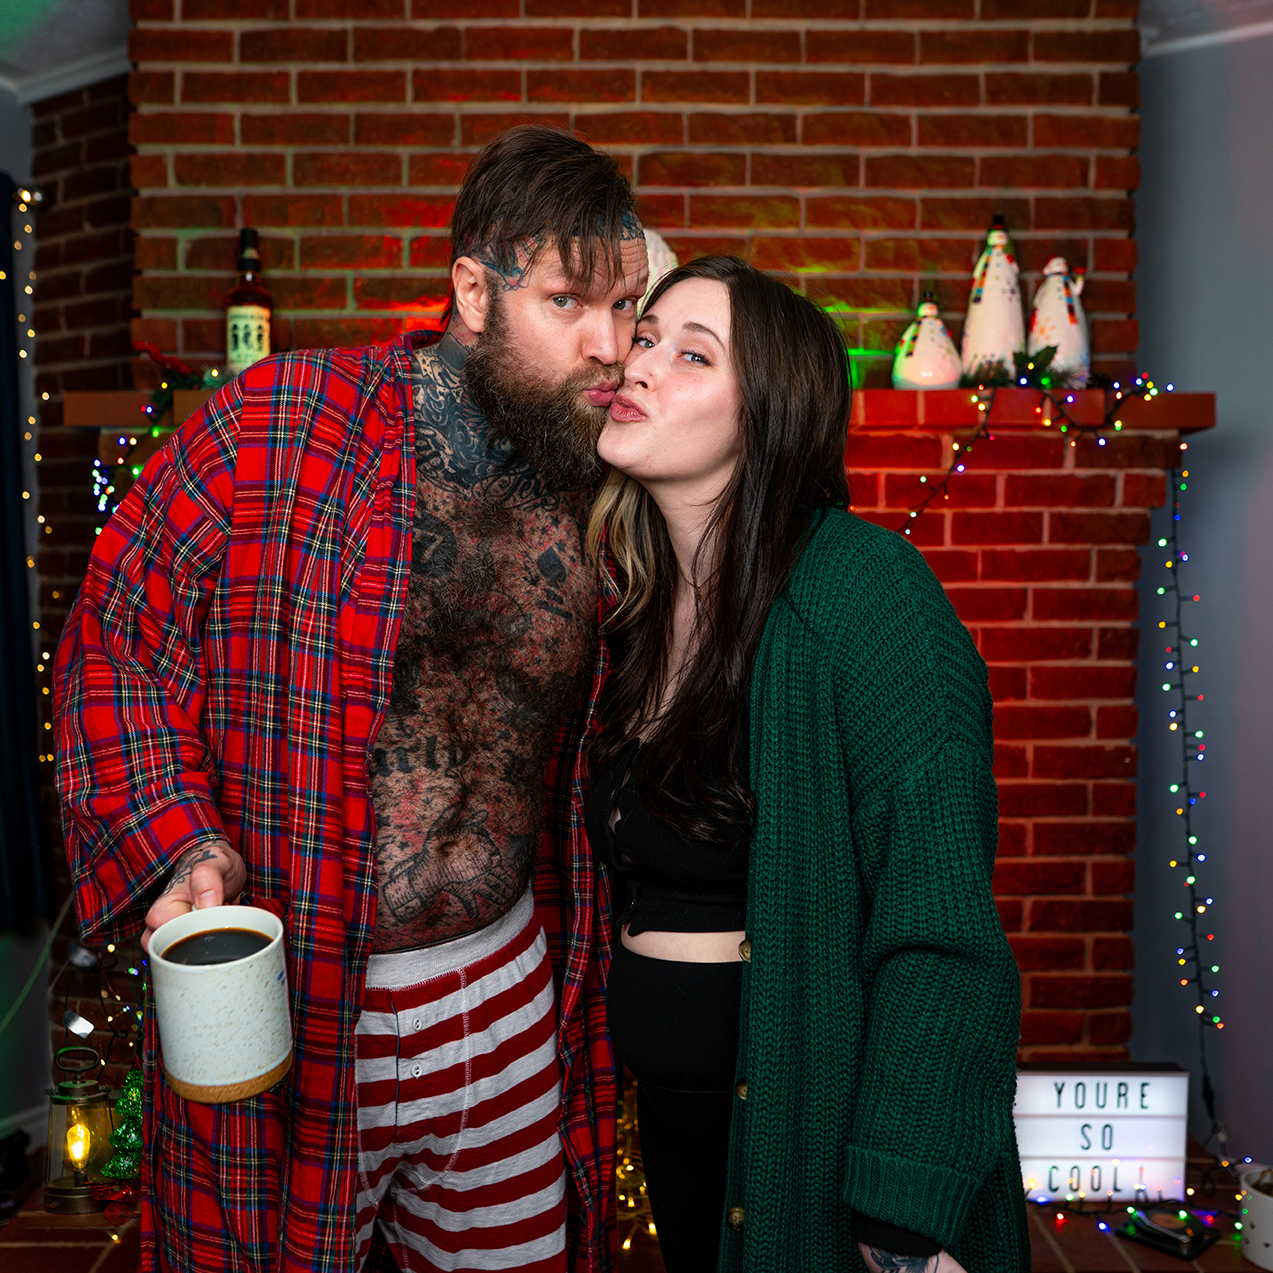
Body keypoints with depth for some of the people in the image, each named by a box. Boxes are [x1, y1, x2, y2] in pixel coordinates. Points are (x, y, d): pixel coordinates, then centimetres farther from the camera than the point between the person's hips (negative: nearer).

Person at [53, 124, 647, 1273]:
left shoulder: (593, 490, 0)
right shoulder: (271, 433, -14)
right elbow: (114, 646, -7)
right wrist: (176, 845, -19)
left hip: (508, 989, 4)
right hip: (282, 1002, -3)